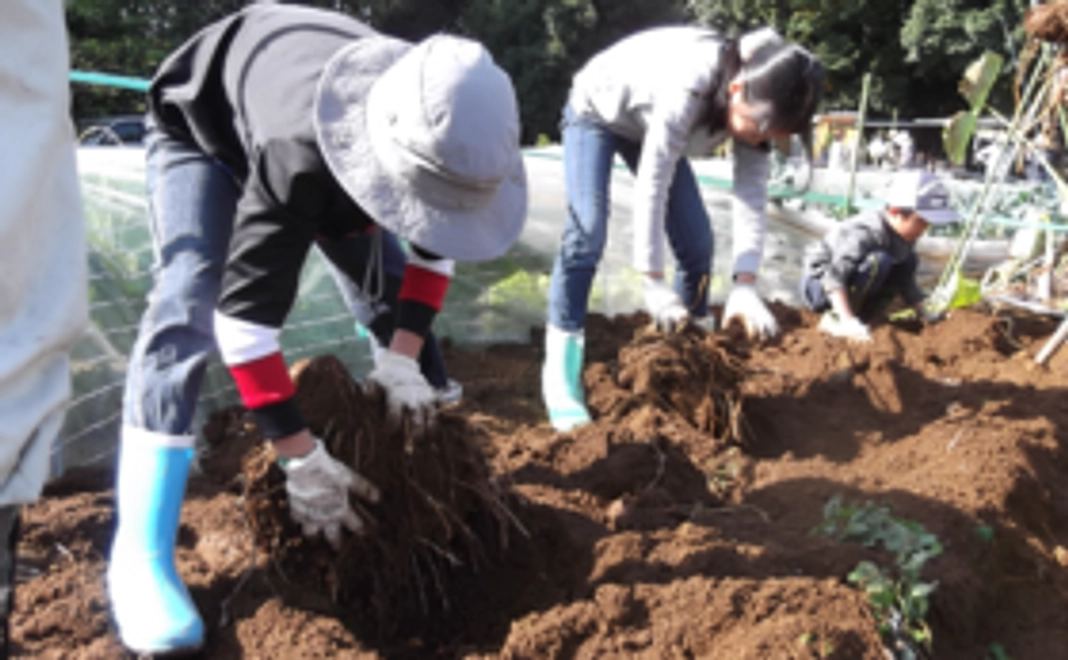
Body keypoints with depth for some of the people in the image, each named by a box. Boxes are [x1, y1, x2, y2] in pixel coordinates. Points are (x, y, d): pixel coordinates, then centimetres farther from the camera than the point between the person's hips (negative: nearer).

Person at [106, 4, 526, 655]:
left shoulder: (449, 135, -30)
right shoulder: (301, 155, -49)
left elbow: (434, 248, -11)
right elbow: (247, 308, -43)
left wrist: (403, 361, -19)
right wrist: (302, 459, -38)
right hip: (204, 127, -6)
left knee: (399, 289, 4)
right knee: (189, 307, -26)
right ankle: (142, 553, -25)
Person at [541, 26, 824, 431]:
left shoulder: (757, 103, -20)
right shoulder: (690, 84, -41)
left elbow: (752, 194, -22)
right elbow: (652, 183, -39)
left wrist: (745, 285, -32)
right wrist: (653, 283, -38)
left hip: (646, 126, 6)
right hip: (596, 112, -6)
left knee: (697, 242, -2)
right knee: (587, 234, -21)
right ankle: (560, 377, -16)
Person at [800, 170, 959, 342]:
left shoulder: (905, 234, -1)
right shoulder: (865, 233, -30)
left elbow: (905, 281, 13)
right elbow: (834, 277, -39)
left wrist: (924, 312, 7)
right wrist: (848, 321, -48)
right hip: (820, 284, -9)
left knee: (908, 263, -2)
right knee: (877, 262, -31)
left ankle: (861, 316, -4)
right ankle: (834, 319, -21)